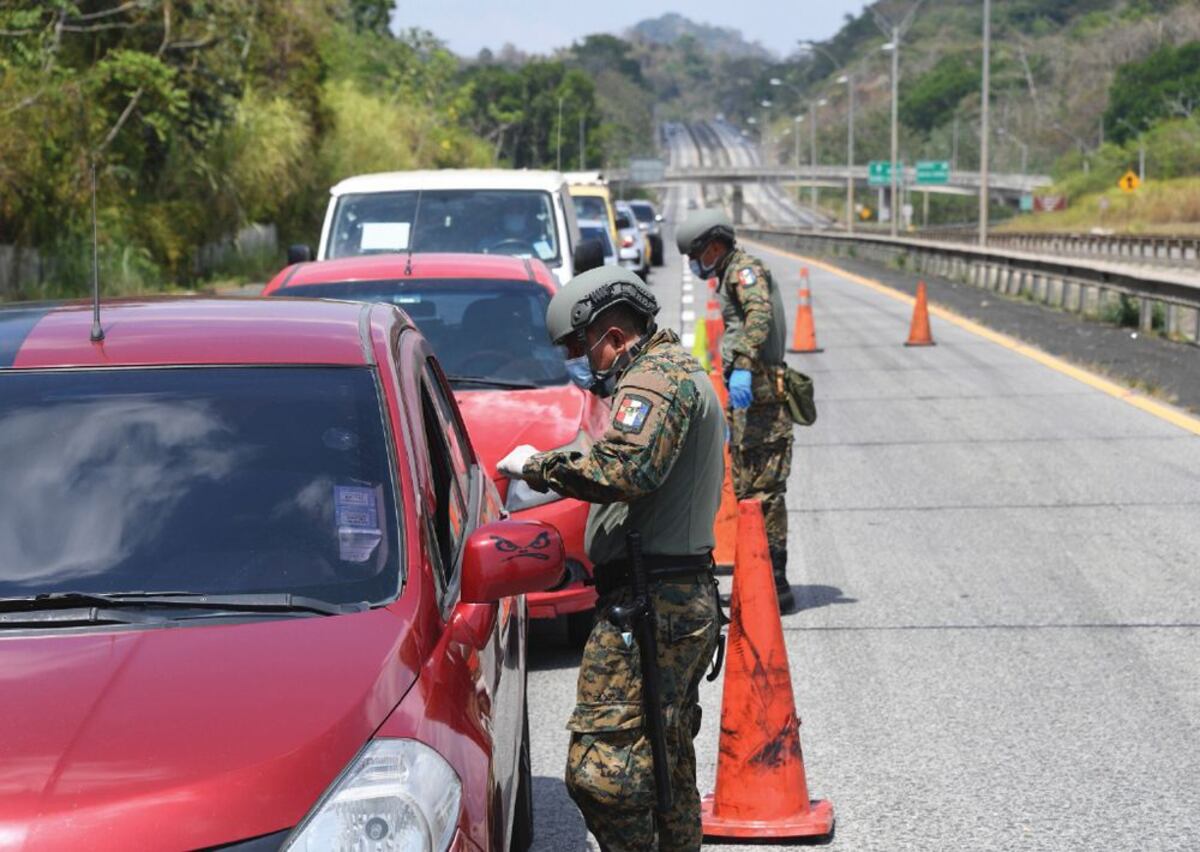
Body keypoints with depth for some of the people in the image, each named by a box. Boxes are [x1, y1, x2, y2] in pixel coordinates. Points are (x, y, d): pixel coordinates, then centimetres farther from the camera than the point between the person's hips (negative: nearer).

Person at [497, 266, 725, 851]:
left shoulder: (656, 377, -12)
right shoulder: (685, 373, 23)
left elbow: (624, 468, -29)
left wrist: (537, 466, -17)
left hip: (648, 603, -11)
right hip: (689, 600, 11)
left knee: (601, 772, -13)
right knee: (666, 772, 18)